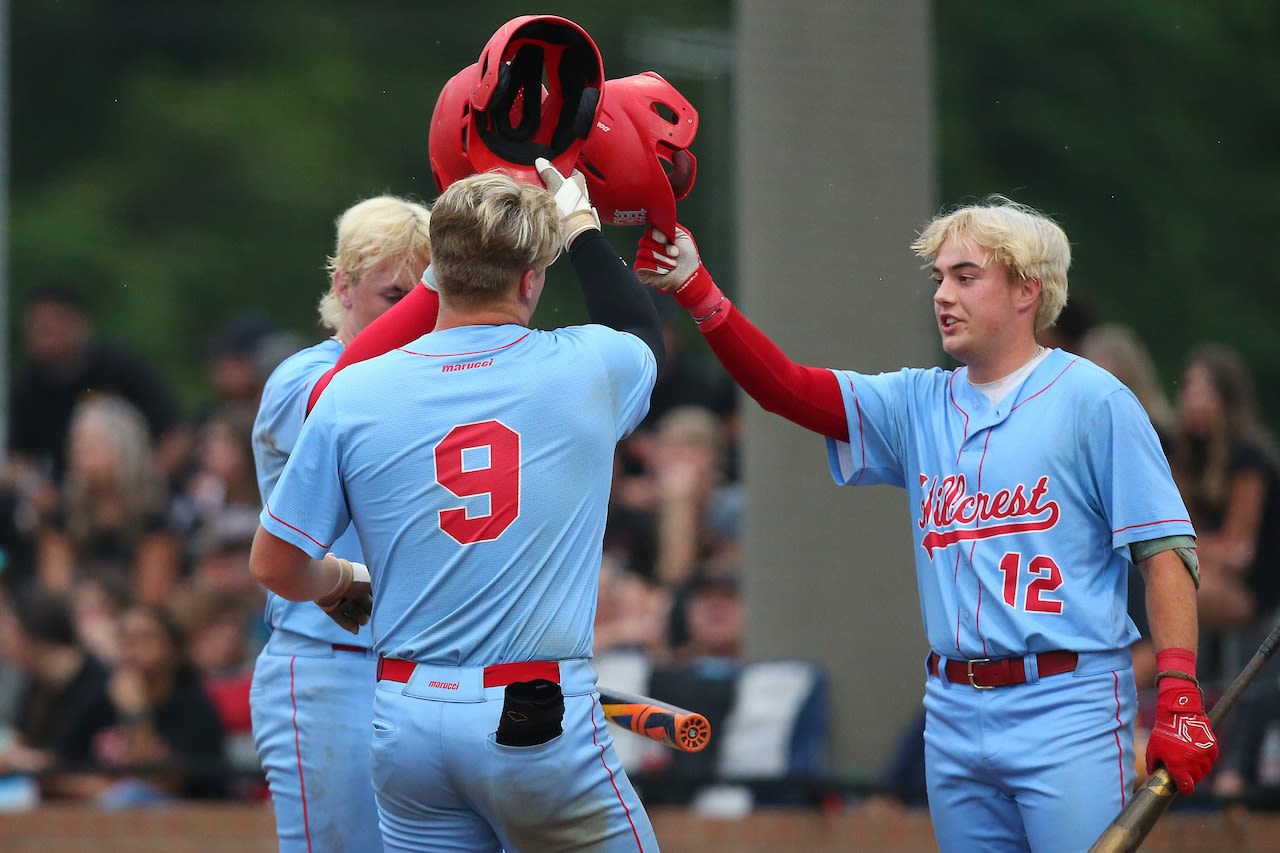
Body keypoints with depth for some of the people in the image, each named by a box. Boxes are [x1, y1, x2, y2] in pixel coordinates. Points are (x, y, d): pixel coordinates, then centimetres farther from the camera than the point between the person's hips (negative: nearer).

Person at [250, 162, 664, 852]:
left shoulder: (351, 394, -2)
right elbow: (641, 334, 24)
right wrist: (581, 227, 39)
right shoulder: (584, 372, -3)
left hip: (408, 720, 3)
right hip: (544, 728, -3)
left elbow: (275, 564, 4)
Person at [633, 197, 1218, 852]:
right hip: (954, 715, 6)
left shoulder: (1091, 400, -2)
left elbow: (1164, 552, -6)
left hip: (1067, 712, -6)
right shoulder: (918, 404, 14)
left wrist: (1180, 699, -16)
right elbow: (787, 388, 4)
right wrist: (696, 292, -10)